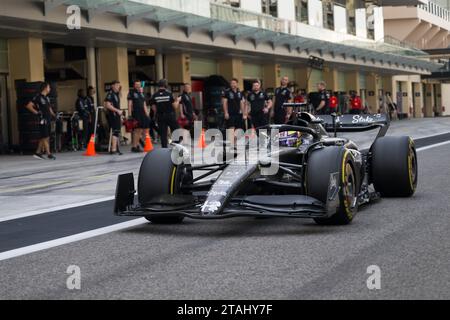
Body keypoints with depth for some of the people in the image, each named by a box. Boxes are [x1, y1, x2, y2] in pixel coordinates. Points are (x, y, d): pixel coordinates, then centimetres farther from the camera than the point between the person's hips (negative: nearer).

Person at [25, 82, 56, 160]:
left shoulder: (46, 97, 15)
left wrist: (53, 114, 15)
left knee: (42, 138, 11)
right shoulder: (38, 97, -11)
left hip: (48, 120, 9)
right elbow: (28, 106, -15)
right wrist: (36, 112, -13)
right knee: (45, 137, -6)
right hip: (43, 120, -9)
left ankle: (38, 153, 18)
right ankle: (49, 154, -4)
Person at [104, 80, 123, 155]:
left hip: (117, 116, 10)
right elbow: (108, 105, -19)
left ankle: (116, 149, 20)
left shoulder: (117, 94, 20)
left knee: (117, 132, 13)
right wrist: (117, 110, -20)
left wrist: (120, 117, 21)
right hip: (113, 116, -10)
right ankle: (114, 149, -16)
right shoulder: (110, 94, -10)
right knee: (115, 132, -14)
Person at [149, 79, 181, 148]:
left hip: (160, 117, 2)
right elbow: (175, 106, -4)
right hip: (170, 116, -2)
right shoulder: (169, 94, -8)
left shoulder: (154, 96, -3)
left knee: (163, 134, 5)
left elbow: (154, 109, 0)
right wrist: (178, 100, 13)